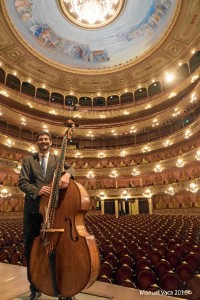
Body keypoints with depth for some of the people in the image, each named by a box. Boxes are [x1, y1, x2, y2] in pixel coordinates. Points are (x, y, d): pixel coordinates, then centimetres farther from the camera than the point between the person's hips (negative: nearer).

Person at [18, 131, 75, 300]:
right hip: (33, 208, 1)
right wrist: (37, 190, -20)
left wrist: (66, 174, -32)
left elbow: (71, 168, -8)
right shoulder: (28, 160, 9)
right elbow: (22, 182, -1)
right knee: (31, 248, 9)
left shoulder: (58, 160, 10)